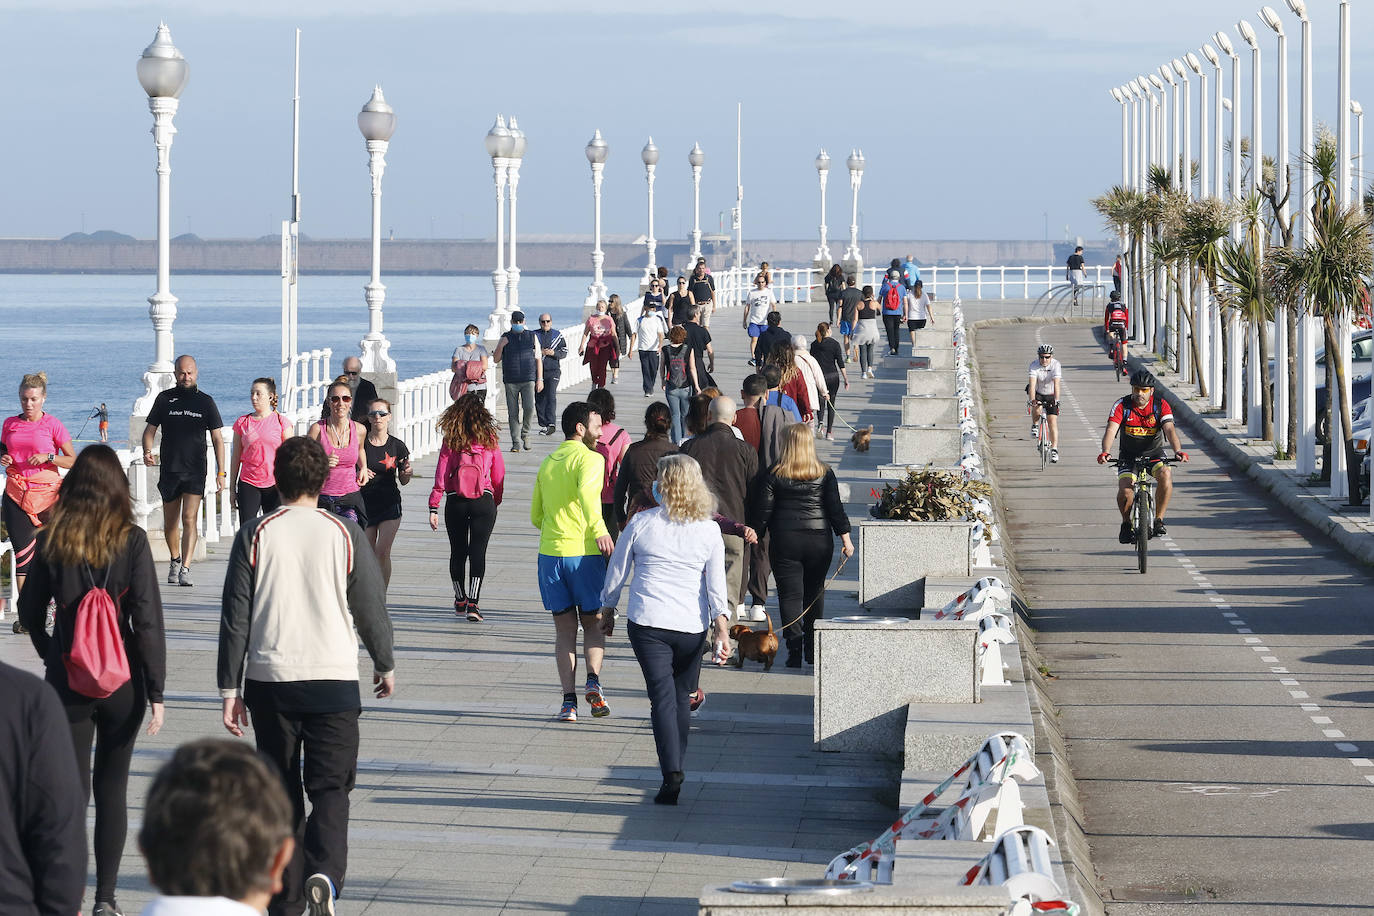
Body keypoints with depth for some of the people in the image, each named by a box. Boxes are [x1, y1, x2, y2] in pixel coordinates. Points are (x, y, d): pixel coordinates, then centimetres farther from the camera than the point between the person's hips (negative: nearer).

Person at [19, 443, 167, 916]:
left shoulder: (52, 540, -4)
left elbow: (29, 611, 5)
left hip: (67, 682, 1)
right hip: (123, 681, -1)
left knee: (72, 788, 5)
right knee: (112, 788, 12)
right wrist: (155, 691, -6)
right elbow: (148, 619, -10)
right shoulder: (131, 540, -9)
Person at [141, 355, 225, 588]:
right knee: (170, 523, 10)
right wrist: (147, 451, -13)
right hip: (169, 470, 2)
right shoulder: (164, 399, 6)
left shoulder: (205, 402, 5)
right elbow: (150, 429, 9)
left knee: (189, 519, -14)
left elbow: (217, 439, 6)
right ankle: (175, 560, 33)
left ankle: (185, 569, -17)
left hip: (195, 472, -2)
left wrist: (221, 472, -1)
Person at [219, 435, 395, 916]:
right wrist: (384, 665, 22)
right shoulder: (344, 535, -2)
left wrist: (230, 688, 4)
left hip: (269, 682, 1)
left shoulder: (255, 535, -1)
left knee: (281, 791, 12)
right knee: (330, 788, 2)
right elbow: (372, 609, 5)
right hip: (334, 679, -1)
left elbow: (235, 617, -1)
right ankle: (325, 873, -23)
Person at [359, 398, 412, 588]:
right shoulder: (360, 443, -1)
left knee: (383, 552, -12)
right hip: (365, 503, 1)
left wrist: (407, 474, -15)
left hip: (390, 504, -1)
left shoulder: (397, 446, 0)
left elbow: (403, 481, 8)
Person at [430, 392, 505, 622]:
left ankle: (460, 601, 26)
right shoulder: (490, 441, -1)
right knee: (478, 551, 0)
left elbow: (440, 476, -4)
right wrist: (495, 503, 18)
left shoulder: (450, 442, -3)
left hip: (455, 503, 0)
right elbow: (499, 476, 5)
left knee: (458, 551, 14)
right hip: (484, 503, 0)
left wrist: (433, 508, -2)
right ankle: (473, 603, -11)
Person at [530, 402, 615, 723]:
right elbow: (586, 492, -27)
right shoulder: (589, 458, -5)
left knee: (564, 629, 9)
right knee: (593, 623, 10)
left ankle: (569, 700, 0)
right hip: (584, 552, -5)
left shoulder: (547, 463, 16)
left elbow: (536, 517, 21)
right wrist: (599, 530, -27)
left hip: (550, 552, 5)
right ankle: (593, 681, -13)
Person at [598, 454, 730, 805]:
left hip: (647, 621, -2)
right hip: (691, 627, 2)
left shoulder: (641, 523, 0)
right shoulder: (709, 531, 2)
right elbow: (716, 585, -3)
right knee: (682, 697, 16)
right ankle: (676, 768, 20)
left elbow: (616, 573, 8)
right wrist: (722, 629, -5)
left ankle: (672, 773, -20)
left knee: (663, 696, -7)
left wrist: (608, 611, 21)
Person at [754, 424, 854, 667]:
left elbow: (764, 510, -2)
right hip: (819, 541, 2)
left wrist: (757, 536, 9)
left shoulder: (775, 474, -3)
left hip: (784, 541, -2)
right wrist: (845, 538, 4)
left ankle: (794, 651, -8)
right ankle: (813, 650, 20)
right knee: (815, 593, 16)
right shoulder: (824, 473, -1)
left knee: (790, 595, 0)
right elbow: (835, 508, -2)